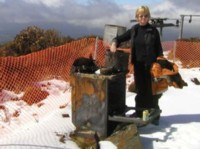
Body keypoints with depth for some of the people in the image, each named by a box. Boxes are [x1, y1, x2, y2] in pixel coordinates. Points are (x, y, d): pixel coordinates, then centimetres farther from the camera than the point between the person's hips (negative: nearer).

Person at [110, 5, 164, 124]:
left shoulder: (153, 31, -5)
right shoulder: (134, 30, 5)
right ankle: (139, 112, 22)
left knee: (151, 90, 3)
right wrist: (114, 43, -12)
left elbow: (159, 49, -2)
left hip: (151, 64, -3)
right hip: (138, 64, 3)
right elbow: (120, 38, 10)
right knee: (140, 89, 11)